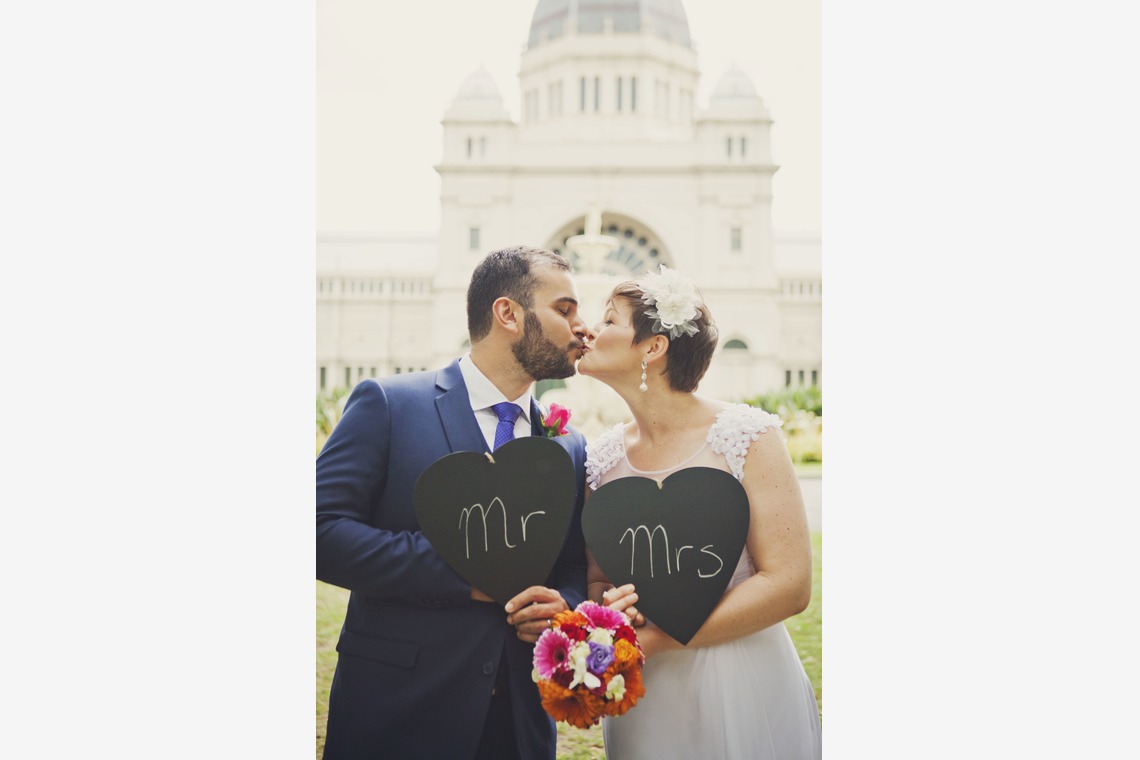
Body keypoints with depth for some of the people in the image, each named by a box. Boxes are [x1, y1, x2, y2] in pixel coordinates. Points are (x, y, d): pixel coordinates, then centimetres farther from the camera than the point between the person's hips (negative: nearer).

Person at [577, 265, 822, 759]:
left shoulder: (747, 436, -12)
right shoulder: (601, 458, 1)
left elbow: (789, 584, -15)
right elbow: (597, 579, 8)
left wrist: (657, 638, -18)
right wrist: (606, 611, -16)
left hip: (741, 693, -3)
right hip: (644, 699, 4)